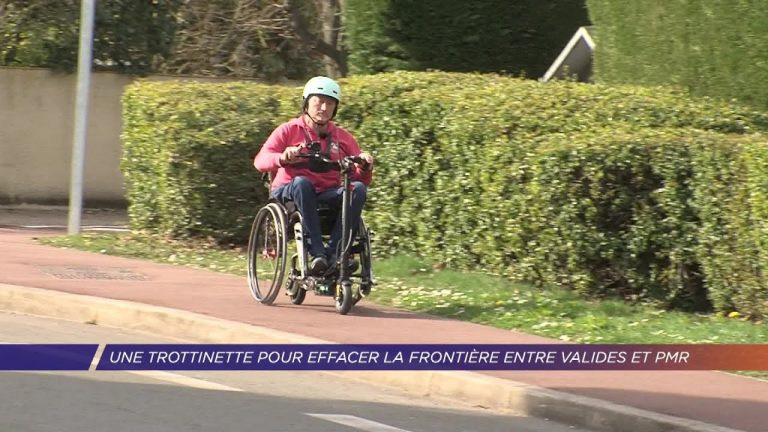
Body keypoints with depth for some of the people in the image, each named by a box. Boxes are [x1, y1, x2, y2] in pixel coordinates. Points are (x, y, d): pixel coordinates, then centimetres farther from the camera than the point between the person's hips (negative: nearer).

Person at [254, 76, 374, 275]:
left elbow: (361, 178, 6)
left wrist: (365, 167, -18)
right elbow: (260, 161, -11)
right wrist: (282, 158, -32)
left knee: (358, 189, -27)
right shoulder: (289, 130, 4)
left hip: (327, 196, 3)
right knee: (302, 182, -38)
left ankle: (334, 251, -34)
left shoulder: (342, 137, 12)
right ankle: (316, 252, -43)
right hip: (289, 194, -3)